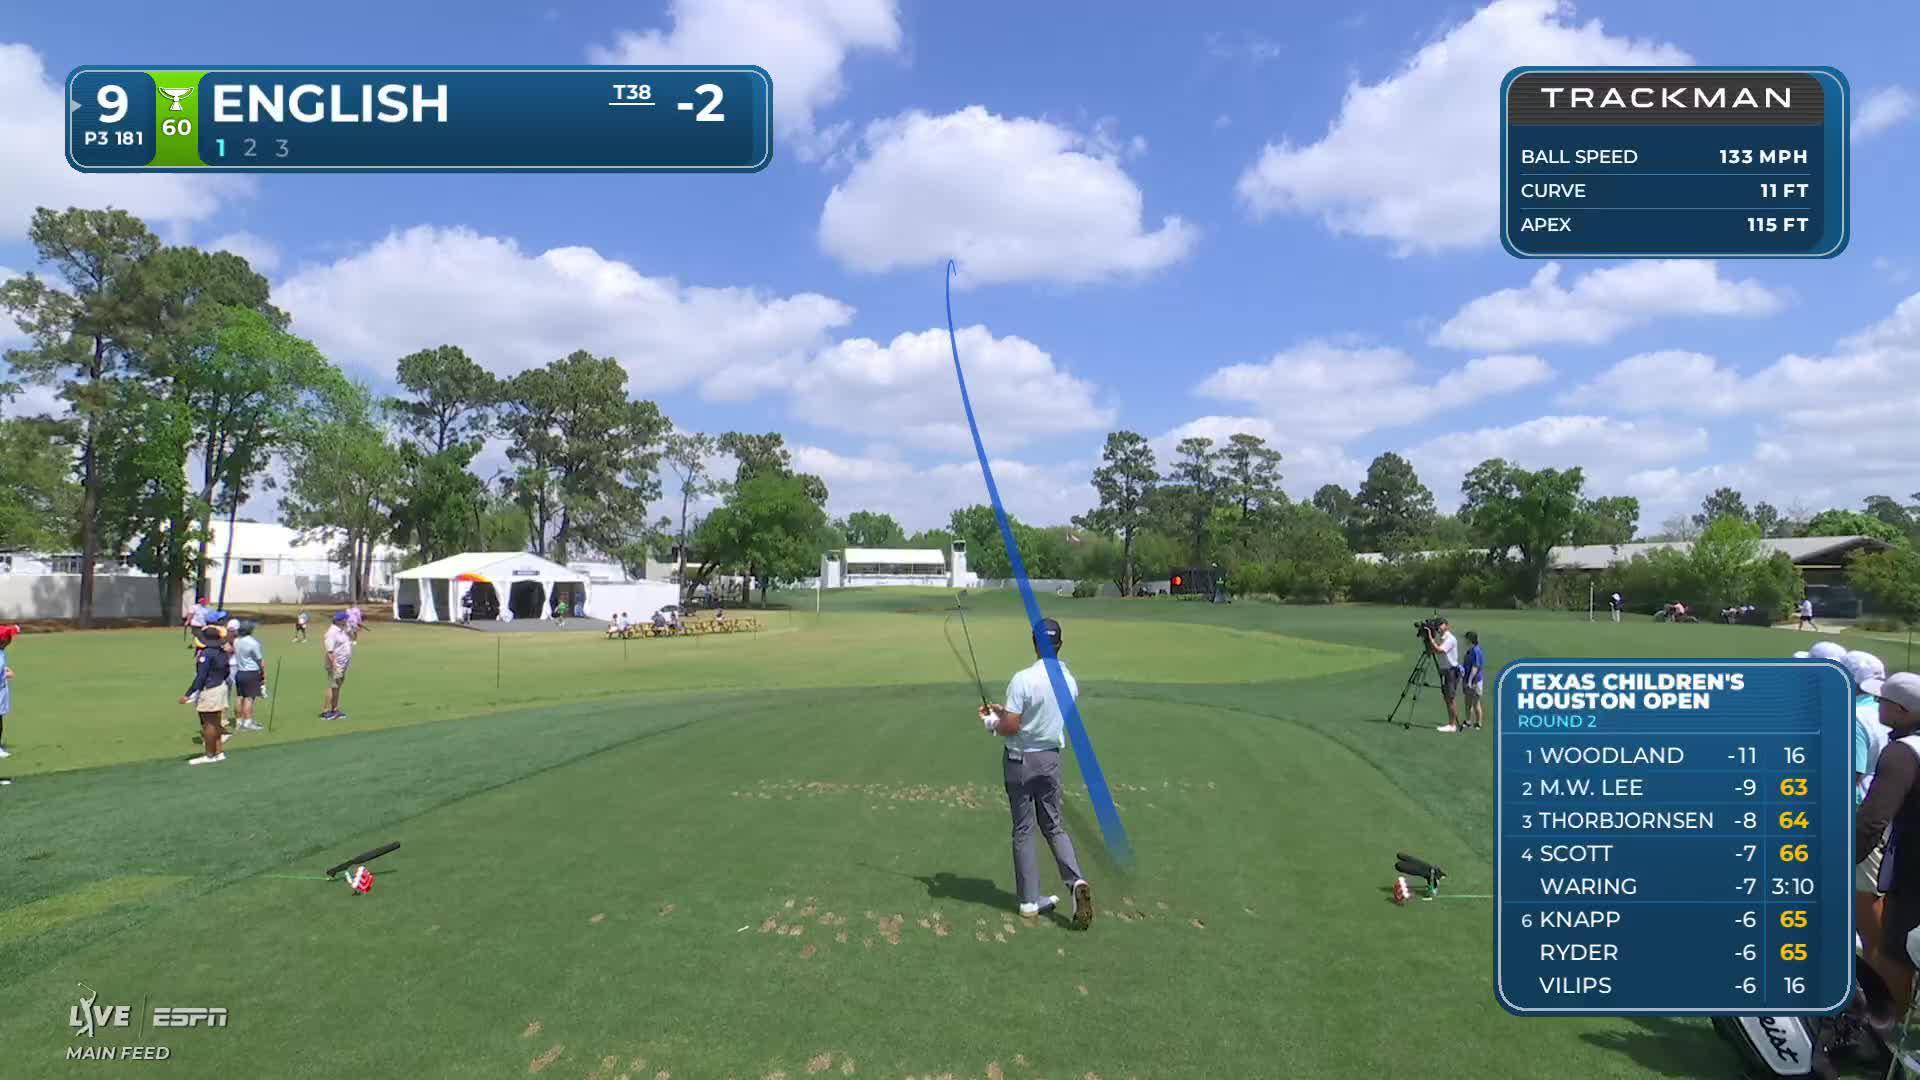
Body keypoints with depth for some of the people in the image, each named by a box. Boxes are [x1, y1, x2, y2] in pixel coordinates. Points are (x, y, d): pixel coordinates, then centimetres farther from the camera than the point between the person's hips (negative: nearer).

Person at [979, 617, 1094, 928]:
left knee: (1023, 830, 7)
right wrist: (1003, 710, 16)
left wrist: (992, 722, 1)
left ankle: (1030, 900, 12)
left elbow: (1010, 727, -20)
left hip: (1020, 760, -4)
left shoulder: (1023, 679, -20)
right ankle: (1076, 880, -5)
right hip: (1051, 759, 4)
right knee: (1054, 825, 15)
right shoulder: (1070, 682, -1)